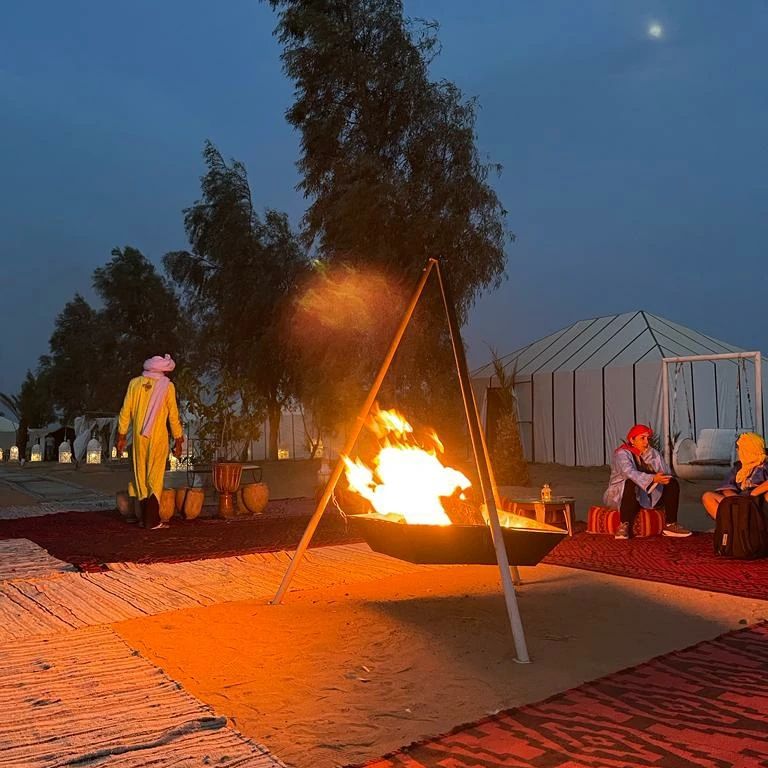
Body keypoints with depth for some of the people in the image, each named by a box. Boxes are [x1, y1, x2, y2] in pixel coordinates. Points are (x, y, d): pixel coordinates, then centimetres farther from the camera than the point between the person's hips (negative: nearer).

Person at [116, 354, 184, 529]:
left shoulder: (135, 383, 3)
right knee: (155, 477, 2)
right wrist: (178, 441, 4)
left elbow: (125, 411, 3)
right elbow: (173, 416, -3)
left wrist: (121, 436, 9)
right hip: (158, 437, -3)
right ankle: (152, 520, -2)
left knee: (141, 475, 12)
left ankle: (145, 517, 16)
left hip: (139, 437, 3)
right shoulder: (167, 386, -5)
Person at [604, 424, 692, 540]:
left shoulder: (652, 453, 8)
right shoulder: (622, 453, -13)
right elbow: (630, 473, -33)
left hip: (649, 495, 6)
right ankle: (624, 526, -36)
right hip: (621, 495, -6)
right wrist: (653, 479, -46)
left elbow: (665, 473, -6)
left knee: (672, 483, -9)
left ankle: (671, 525, -13)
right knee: (632, 483, -37)